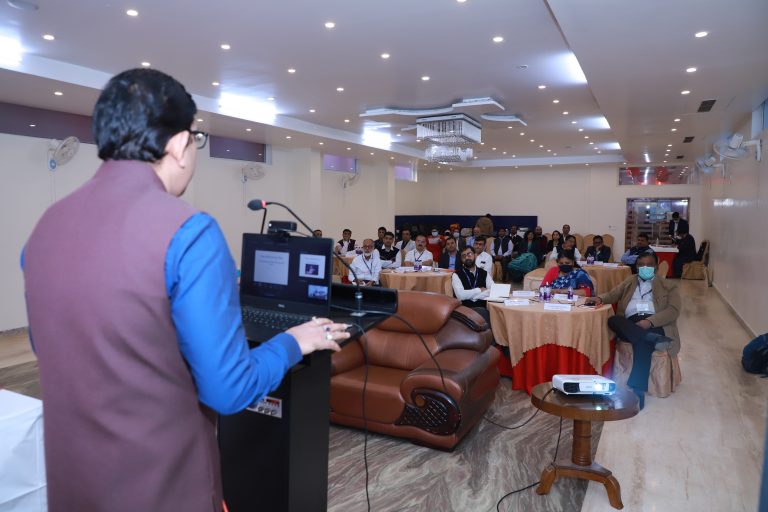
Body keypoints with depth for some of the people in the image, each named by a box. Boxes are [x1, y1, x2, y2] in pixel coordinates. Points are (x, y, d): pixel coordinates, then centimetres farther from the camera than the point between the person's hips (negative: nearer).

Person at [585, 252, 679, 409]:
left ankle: (636, 389, -40)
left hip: (654, 325, -3)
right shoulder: (629, 282, 28)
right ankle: (653, 339, -39)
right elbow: (612, 295, 17)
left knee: (642, 343, -37)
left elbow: (673, 310, 2)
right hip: (630, 324, 3)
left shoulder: (668, 286, 17)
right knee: (613, 320, -32)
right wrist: (600, 298, -10)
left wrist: (650, 321, -17)